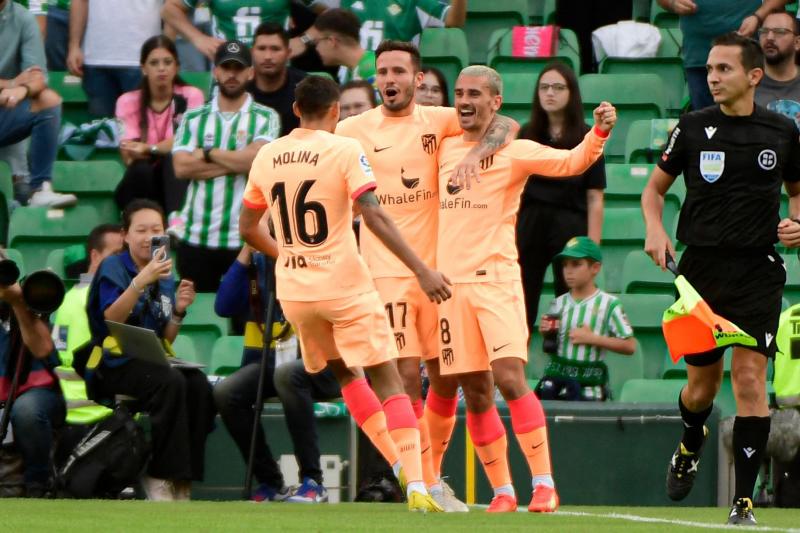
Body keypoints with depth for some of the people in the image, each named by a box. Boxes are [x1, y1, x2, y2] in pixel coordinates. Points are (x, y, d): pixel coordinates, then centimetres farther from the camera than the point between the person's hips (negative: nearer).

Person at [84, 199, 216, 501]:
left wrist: (178, 311, -1)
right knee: (170, 382, -34)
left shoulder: (165, 278, 18)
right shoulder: (113, 268, 0)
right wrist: (142, 281, -28)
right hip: (112, 366, -6)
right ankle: (159, 479, -28)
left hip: (151, 362, 6)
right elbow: (112, 319, -18)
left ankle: (181, 480, -24)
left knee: (198, 385, -25)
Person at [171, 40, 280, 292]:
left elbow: (254, 158, -13)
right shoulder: (193, 118, 10)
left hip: (245, 239, -2)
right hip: (196, 236, 2)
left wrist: (207, 153, -3)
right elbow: (181, 167, -5)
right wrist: (235, 163, -8)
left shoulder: (265, 118, 5)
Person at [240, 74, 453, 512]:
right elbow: (374, 216, -19)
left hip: (293, 291, 5)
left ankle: (397, 462, 21)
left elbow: (247, 229, 15)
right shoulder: (344, 150, -9)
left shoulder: (267, 156, 7)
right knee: (387, 381, -2)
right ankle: (415, 485, -16)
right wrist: (421, 270, -20)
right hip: (344, 286, -5)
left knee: (344, 372, 25)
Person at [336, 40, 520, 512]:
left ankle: (433, 474, 24)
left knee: (446, 380, 7)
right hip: (387, 273, -3)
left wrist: (476, 154, -23)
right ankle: (426, 485, -7)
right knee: (407, 375, -11)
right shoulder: (353, 131, 1)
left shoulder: (439, 121, 4)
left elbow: (504, 126, -4)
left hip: (439, 267, 3)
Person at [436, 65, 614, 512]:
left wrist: (600, 131, -28)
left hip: (494, 278, -5)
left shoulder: (514, 151, 0)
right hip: (449, 282, 5)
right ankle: (502, 491, 12)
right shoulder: (443, 149, 14)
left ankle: (544, 483, -13)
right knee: (475, 391, 5)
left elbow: (572, 162, -13)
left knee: (510, 378, -17)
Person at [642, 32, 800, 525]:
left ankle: (744, 501, -9)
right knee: (702, 383, 7)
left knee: (750, 378, -12)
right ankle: (690, 446, 44)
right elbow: (655, 187, 12)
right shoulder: (693, 128, 2)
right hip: (701, 266, 1)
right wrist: (655, 228, -7)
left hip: (758, 269, -1)